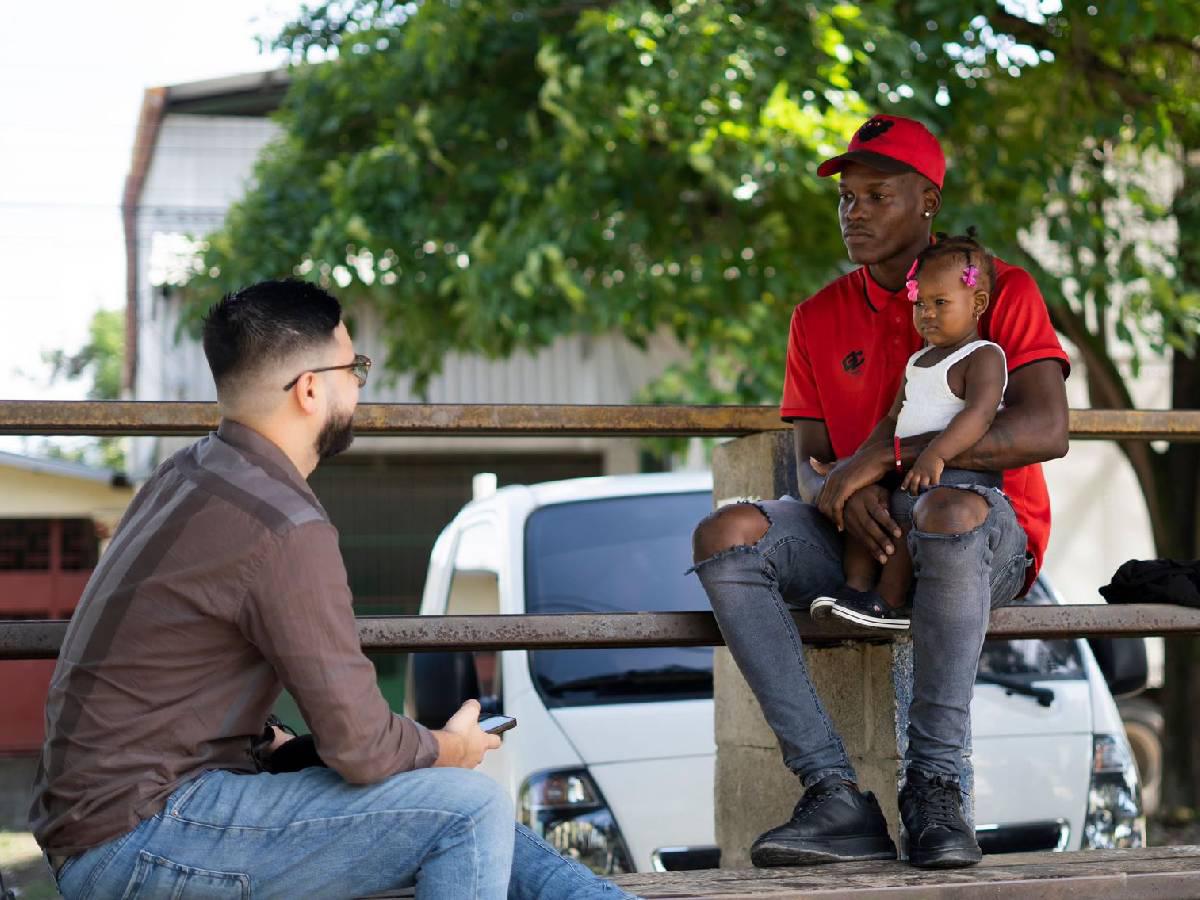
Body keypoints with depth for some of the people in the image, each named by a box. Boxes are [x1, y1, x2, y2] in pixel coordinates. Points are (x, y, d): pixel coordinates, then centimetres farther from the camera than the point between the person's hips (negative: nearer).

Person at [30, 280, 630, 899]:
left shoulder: (188, 475, 10)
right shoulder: (285, 528, -20)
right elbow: (361, 747, -18)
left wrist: (273, 743, 11)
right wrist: (451, 748, 1)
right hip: (136, 840, -10)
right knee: (470, 808, -13)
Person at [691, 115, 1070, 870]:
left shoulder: (1002, 290, -2)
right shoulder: (820, 318, 13)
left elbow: (1046, 430, -17)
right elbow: (809, 464, 9)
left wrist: (883, 455, -22)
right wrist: (843, 494, -19)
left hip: (990, 542, -5)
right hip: (866, 541, 5)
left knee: (950, 512, -41)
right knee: (726, 537, -24)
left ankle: (935, 785, -31)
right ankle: (837, 798, -32)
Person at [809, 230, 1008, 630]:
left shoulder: (983, 357, -5)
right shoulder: (917, 363, 23)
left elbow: (979, 414, -23)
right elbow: (892, 422, 29)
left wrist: (935, 454, -36)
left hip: (961, 467, -10)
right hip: (907, 469, 10)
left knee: (912, 503, -32)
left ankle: (889, 600, -28)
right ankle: (856, 584, -15)